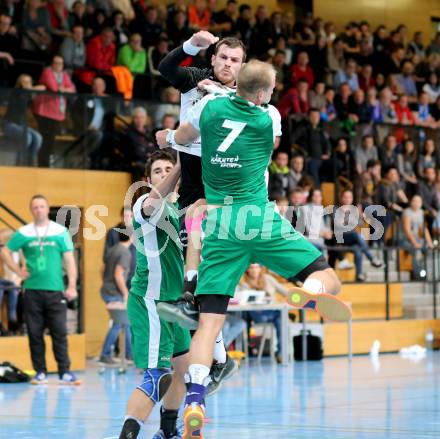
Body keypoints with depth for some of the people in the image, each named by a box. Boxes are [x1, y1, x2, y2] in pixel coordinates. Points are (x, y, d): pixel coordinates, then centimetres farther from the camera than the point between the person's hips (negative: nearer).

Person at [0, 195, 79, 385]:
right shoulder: (24, 233, 6)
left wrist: (72, 286, -3)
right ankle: (40, 372, 11)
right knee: (35, 333, 4)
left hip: (55, 290, -1)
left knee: (59, 332, -4)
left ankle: (64, 372, -1)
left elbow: (69, 259, 4)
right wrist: (18, 271, 4)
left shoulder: (60, 232, 4)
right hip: (32, 289, 1)